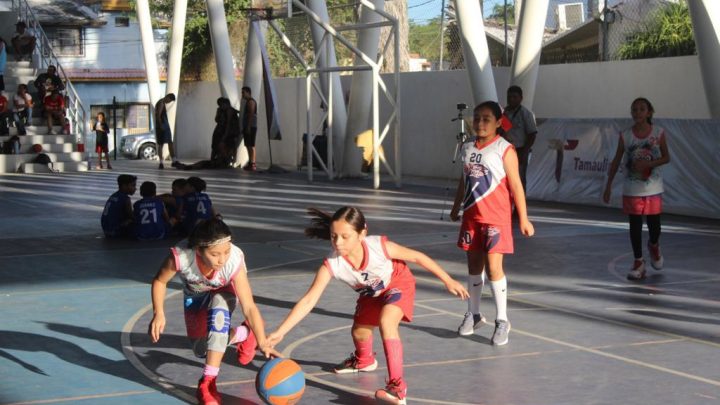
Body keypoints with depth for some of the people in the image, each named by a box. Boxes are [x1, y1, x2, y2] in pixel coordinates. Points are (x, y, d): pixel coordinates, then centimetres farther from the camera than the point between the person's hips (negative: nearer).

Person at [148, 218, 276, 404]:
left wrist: (263, 343, -51)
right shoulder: (180, 255, -41)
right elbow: (159, 281, -20)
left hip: (224, 292, -2)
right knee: (202, 350, 0)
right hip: (195, 295, 2)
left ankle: (208, 383, -27)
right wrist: (158, 314, -33)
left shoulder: (234, 261, -43)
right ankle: (243, 334, 31)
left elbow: (249, 307, -42)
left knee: (218, 312, -36)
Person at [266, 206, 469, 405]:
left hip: (399, 284, -4)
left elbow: (416, 257, -23)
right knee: (359, 332, 16)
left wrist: (448, 280, -13)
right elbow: (309, 301, -34)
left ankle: (397, 386, -29)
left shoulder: (380, 246, -39)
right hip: (372, 293, 4)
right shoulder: (331, 265, -34)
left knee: (386, 321, -30)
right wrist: (279, 333, -42)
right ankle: (364, 360, 56)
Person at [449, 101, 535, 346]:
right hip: (471, 216, 6)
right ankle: (473, 314, 26)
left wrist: (523, 218, -11)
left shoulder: (504, 150, -10)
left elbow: (515, 185, -10)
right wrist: (456, 208, 26)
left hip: (496, 218, -6)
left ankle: (502, 321, 1)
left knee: (493, 267, -9)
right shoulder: (467, 149, 8)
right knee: (474, 266, 13)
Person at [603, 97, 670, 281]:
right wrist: (609, 185, 0)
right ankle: (638, 262, 13)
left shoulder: (659, 133, -6)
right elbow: (616, 161, 2)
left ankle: (654, 246, 40)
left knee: (654, 224, 7)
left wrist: (648, 164, -18)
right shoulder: (625, 135, -4)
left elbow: (666, 158, 0)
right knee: (635, 225, 3)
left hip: (653, 188, 0)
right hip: (632, 188, 0)